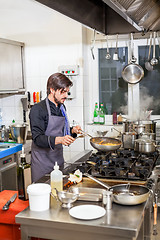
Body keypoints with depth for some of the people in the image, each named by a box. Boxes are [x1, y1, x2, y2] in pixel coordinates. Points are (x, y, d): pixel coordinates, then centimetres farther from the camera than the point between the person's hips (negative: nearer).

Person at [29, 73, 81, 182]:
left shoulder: (62, 107, 10)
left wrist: (72, 131, 1)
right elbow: (38, 139, -20)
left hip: (58, 160, 7)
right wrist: (59, 140, -34)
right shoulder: (38, 109, -15)